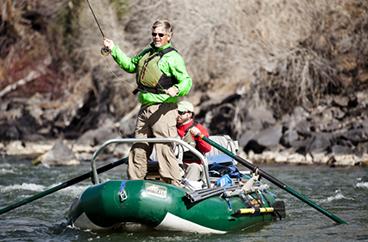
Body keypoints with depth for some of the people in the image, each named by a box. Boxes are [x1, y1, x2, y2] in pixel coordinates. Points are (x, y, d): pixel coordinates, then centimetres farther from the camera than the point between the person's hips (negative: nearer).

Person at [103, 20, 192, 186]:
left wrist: (176, 90, -32)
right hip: (145, 108, 8)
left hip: (163, 109, -8)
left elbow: (186, 82, -12)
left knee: (164, 149, -13)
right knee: (138, 150, 11)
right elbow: (130, 65, 33)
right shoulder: (146, 53, 18)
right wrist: (114, 49, 27)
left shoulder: (173, 57, -6)